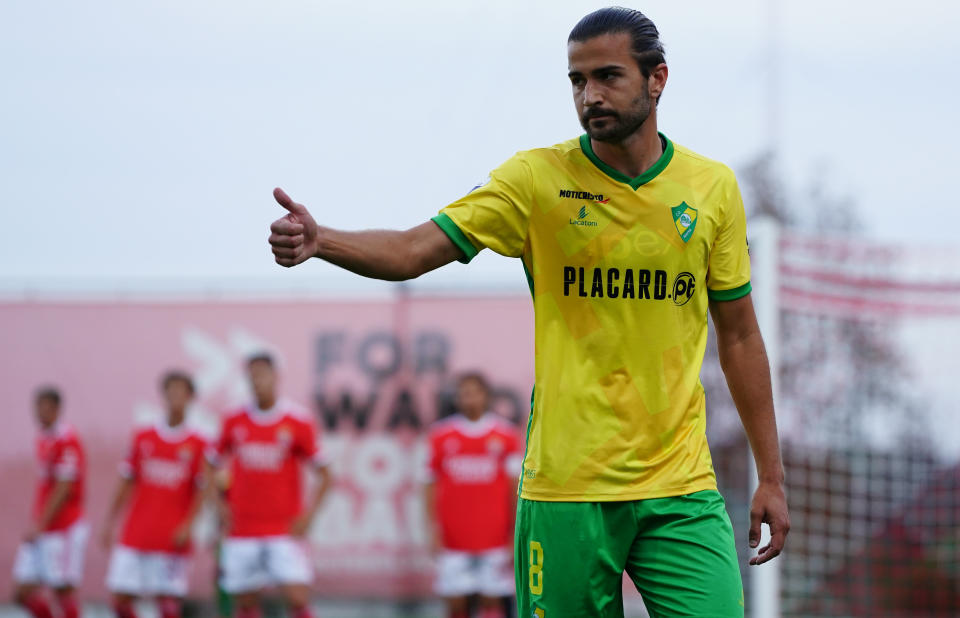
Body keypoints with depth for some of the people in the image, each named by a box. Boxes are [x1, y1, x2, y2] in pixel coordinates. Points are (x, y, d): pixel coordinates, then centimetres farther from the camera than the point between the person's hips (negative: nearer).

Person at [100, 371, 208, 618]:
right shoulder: (143, 438, 7)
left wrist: (187, 525, -12)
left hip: (172, 540, -2)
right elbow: (126, 484, 12)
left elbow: (200, 492, 0)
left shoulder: (197, 444, 0)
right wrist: (109, 522, 8)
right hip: (135, 538, 2)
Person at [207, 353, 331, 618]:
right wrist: (220, 505, 2)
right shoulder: (234, 422, 4)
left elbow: (323, 474, 0)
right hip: (241, 533, 2)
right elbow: (212, 464, 16)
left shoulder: (298, 422, -3)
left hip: (285, 530, -2)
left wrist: (308, 515, -11)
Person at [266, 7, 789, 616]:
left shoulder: (713, 188, 5)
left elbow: (739, 336, 12)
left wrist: (771, 477, 12)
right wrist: (317, 241, -29)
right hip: (565, 490, -1)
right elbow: (414, 251, -9)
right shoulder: (537, 178, -1)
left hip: (682, 495, 2)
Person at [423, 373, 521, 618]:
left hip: (494, 539, 0)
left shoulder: (505, 435, 3)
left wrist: (515, 533, -1)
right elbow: (430, 485, 8)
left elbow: (515, 486, 3)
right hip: (454, 540, 0)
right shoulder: (441, 435, 5)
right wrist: (434, 528, -1)